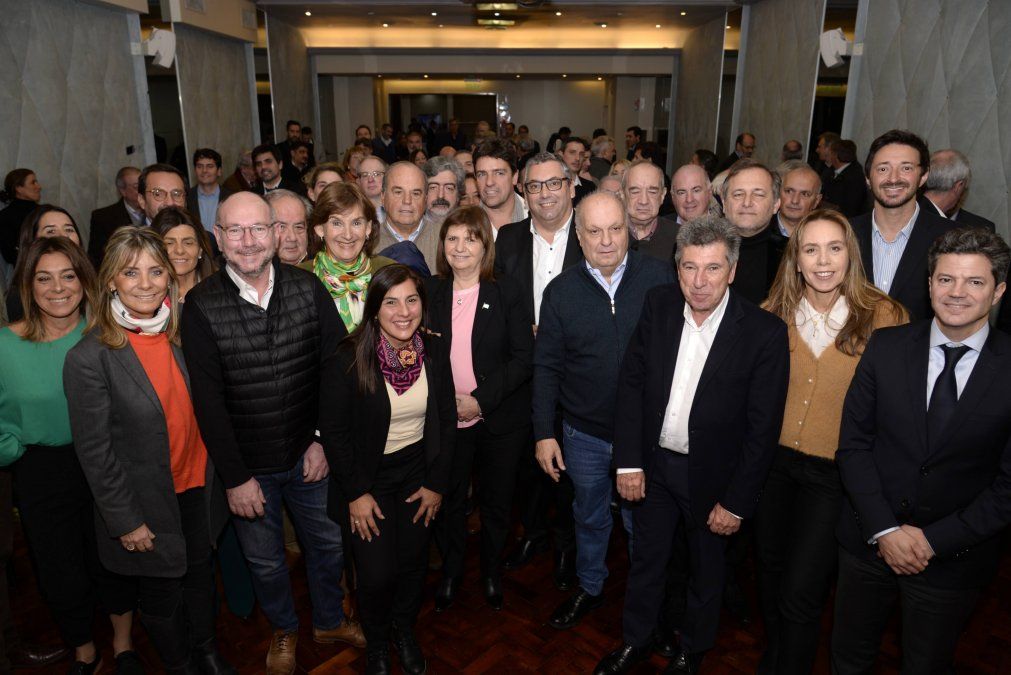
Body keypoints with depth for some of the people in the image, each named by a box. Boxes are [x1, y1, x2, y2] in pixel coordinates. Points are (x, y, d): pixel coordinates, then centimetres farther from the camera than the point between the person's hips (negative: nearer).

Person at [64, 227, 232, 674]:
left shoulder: (182, 332, -5)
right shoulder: (89, 358, -20)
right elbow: (94, 450, -15)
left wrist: (221, 475, 4)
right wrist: (126, 520, -11)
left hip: (199, 486, 5)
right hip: (146, 501, -4)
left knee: (200, 573, 24)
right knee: (161, 594, 18)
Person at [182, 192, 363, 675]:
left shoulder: (308, 288, -9)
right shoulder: (200, 306, -13)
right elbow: (208, 400, -12)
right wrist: (235, 477, -11)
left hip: (311, 454, 2)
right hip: (247, 466, -1)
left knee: (329, 543, 20)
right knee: (265, 560, 20)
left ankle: (329, 620, 48)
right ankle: (284, 629, 49)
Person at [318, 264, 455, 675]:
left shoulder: (436, 350, -8)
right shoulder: (346, 359, -19)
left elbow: (446, 420, 1)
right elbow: (334, 431, -11)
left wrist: (438, 483, 0)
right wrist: (356, 492, -10)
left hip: (418, 470, 3)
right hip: (368, 475, -3)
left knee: (414, 561, 11)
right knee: (378, 573, -3)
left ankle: (404, 632, 42)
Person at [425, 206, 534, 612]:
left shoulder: (507, 293, -6)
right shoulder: (430, 293, 2)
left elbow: (523, 357, -10)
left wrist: (481, 399, -18)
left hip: (499, 420, -2)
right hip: (445, 419, 2)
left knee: (496, 502, 14)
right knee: (448, 502, 14)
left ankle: (492, 574, 38)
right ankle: (450, 574, 38)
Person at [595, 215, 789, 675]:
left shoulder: (765, 332, -20)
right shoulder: (657, 305, -9)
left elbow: (763, 427, -15)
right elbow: (631, 382, -4)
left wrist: (737, 501, -12)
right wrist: (629, 461, -6)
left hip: (712, 476, -2)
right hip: (654, 464, 3)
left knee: (706, 571, 20)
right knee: (646, 559, 21)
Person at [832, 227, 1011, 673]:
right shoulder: (886, 347, -7)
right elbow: (853, 444, -6)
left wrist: (934, 539, -13)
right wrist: (885, 530, -12)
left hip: (954, 555, -1)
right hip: (869, 541, 1)